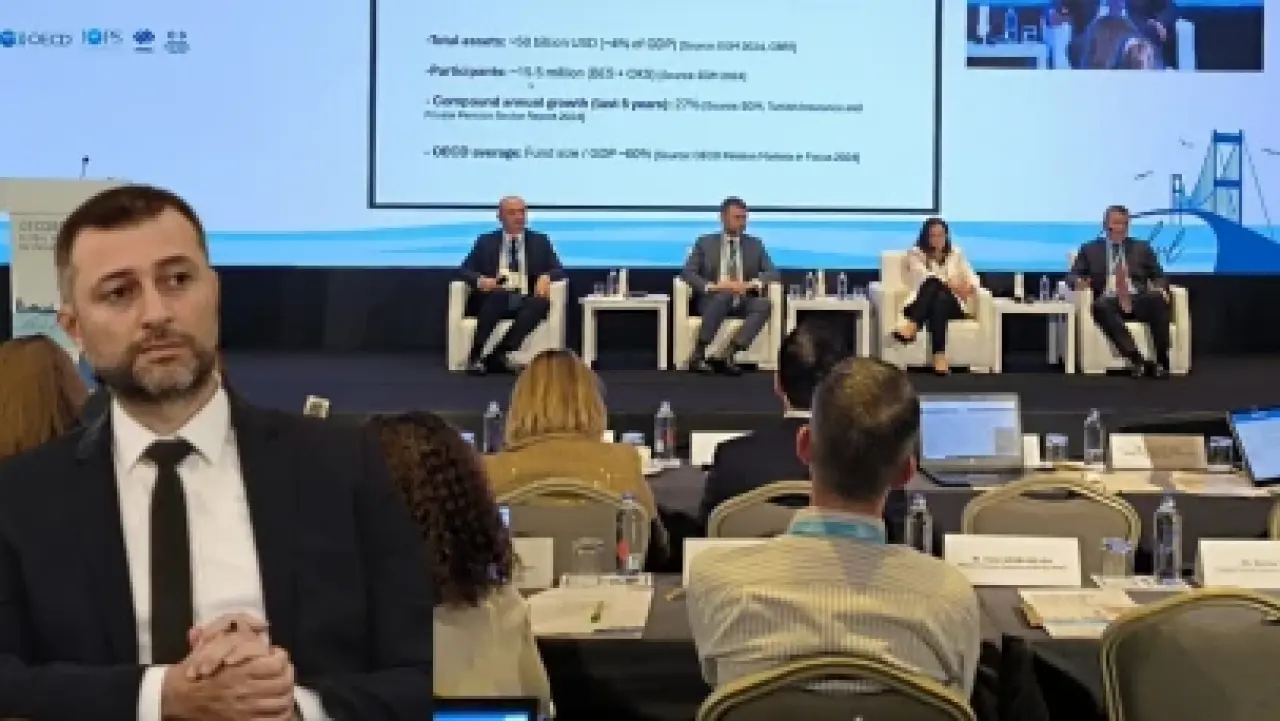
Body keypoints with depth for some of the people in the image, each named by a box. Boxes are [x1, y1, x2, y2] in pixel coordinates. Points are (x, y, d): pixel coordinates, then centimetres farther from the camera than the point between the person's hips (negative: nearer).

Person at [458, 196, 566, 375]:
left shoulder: (540, 241, 16)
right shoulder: (486, 241, 14)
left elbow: (558, 269, 11)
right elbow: (466, 270, 9)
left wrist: (546, 277, -14)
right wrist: (480, 280, -15)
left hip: (526, 301, 1)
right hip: (494, 299, -1)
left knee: (542, 303, -34)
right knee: (496, 295, -37)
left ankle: (499, 353, -38)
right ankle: (477, 353, -39)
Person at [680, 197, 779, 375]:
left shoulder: (755, 244, 14)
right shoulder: (705, 242, 8)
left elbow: (772, 272, 6)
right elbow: (687, 272, -1)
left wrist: (751, 284, -15)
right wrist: (711, 286, -20)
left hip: (744, 301, 2)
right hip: (712, 300, -2)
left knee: (765, 304, -30)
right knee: (724, 295, -38)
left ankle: (728, 355, -39)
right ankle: (698, 354, -38)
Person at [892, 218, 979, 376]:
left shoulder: (956, 254, 22)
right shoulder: (915, 254, 13)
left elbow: (972, 278, 14)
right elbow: (925, 277, -5)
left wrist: (970, 287, -10)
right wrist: (949, 283, -19)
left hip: (951, 304, 1)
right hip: (920, 305, -1)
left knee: (940, 297, -38)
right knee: (933, 283, -35)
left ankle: (939, 356, -55)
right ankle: (911, 326, -55)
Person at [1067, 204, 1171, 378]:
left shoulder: (1142, 248, 21)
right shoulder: (1089, 249, 18)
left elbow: (1158, 277, 17)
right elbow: (1073, 275, 11)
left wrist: (1159, 289, -8)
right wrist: (1079, 281, -15)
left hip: (1139, 301, 1)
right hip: (1109, 302, -1)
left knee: (1158, 298, -33)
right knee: (1100, 306, -38)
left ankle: (1162, 361, -33)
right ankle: (1138, 361, -44)